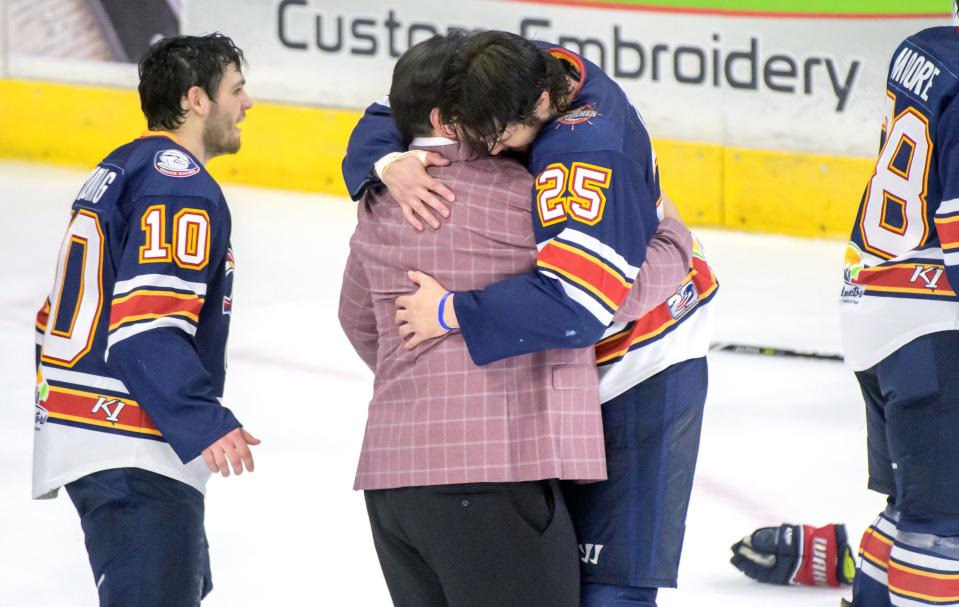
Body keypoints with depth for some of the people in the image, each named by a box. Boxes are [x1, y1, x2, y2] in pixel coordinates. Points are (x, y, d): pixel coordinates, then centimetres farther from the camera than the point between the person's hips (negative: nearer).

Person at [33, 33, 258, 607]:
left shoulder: (118, 170, 18)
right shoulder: (184, 188, -14)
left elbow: (64, 310, 22)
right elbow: (147, 320, -25)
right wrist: (204, 422, -28)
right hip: (132, 453, -11)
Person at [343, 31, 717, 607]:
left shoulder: (593, 145, -32)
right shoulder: (499, 88, -8)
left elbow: (576, 305, -38)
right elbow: (385, 123, 3)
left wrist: (452, 312, -28)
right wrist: (389, 165, -21)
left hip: (641, 365, -8)